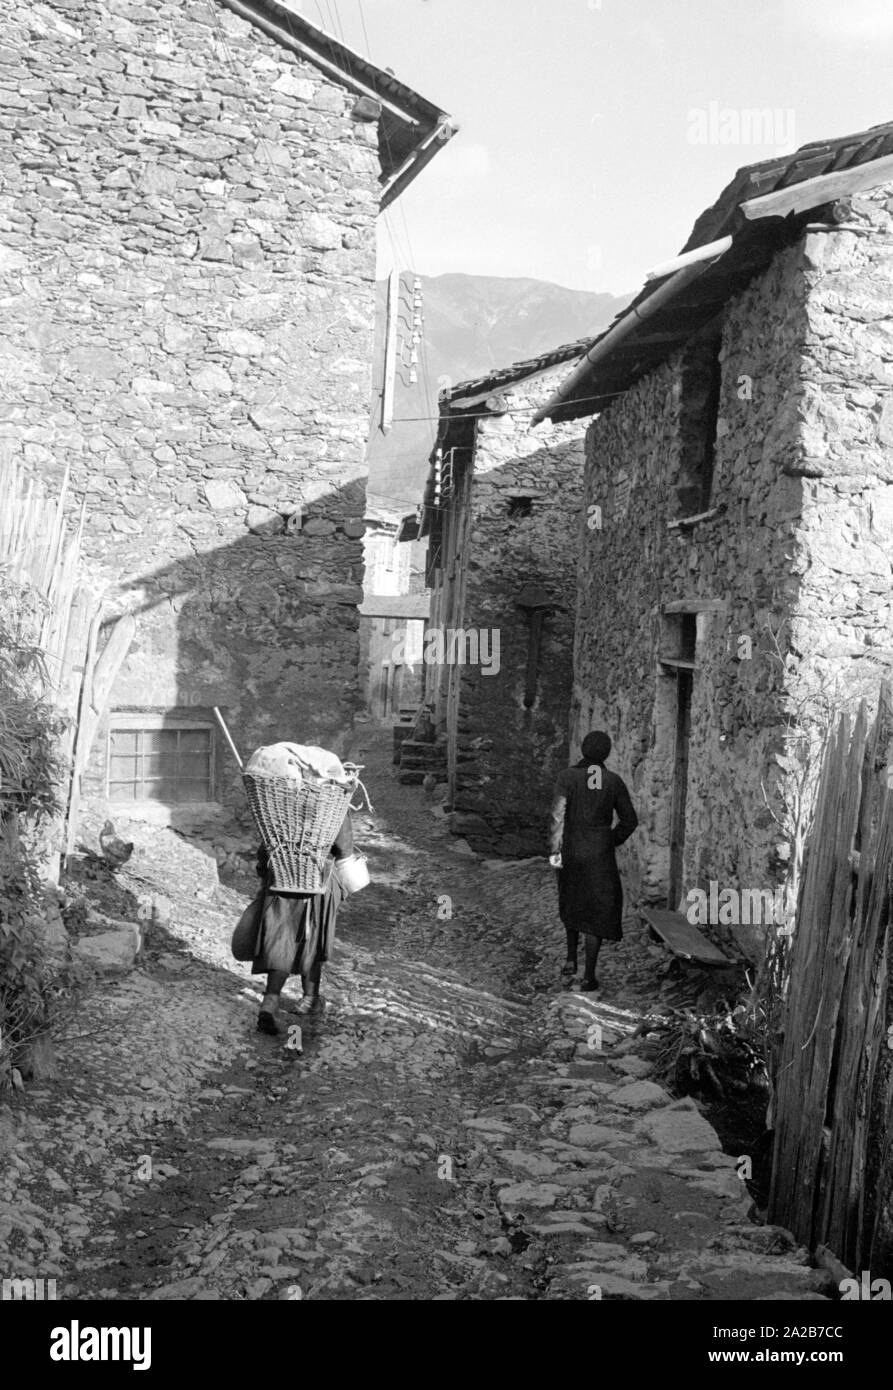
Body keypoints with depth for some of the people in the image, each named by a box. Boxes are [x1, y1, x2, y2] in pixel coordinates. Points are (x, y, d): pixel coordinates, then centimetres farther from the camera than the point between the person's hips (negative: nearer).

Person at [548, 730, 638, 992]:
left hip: (571, 852, 1)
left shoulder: (568, 777, -7)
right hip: (600, 855, -1)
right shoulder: (614, 781, -3)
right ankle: (589, 975, 0)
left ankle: (571, 959, 29)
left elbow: (558, 813, -18)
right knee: (598, 912, 6)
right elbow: (629, 820, 3)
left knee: (573, 902, 26)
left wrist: (554, 850, -21)